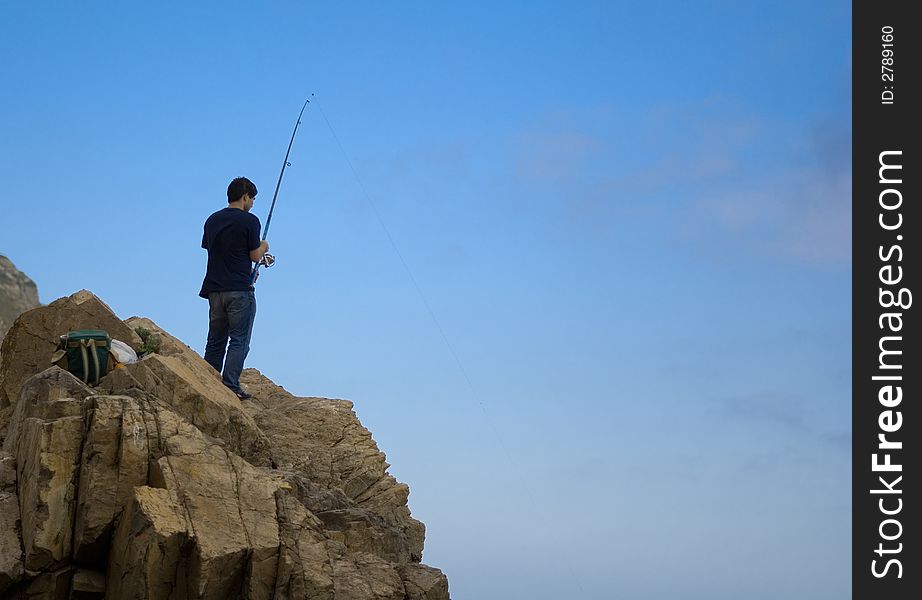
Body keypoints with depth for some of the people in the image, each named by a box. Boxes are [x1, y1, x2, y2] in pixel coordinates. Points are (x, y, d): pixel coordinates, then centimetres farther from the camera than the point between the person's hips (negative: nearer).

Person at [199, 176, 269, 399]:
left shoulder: (212, 220, 11)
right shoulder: (249, 221, -9)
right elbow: (255, 256, -9)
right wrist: (263, 247, 15)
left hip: (214, 289, 6)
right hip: (240, 289, -6)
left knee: (215, 340, 12)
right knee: (239, 340, -1)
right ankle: (230, 387, -8)